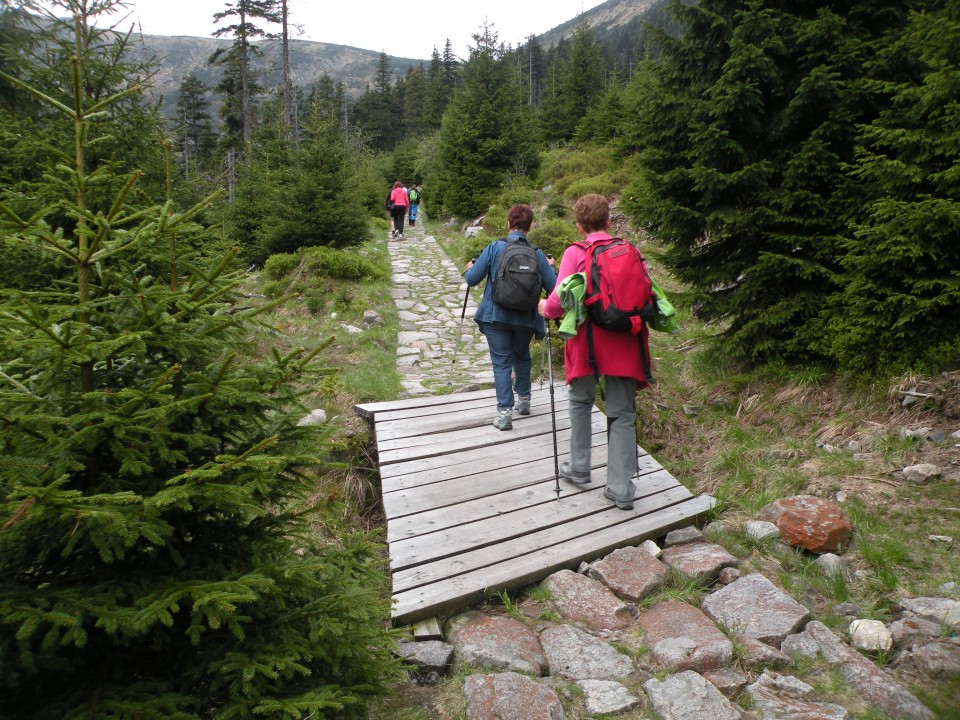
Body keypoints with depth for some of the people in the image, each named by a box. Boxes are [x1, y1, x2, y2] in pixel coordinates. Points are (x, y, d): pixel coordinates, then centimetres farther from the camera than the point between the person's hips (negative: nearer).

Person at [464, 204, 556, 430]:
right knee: (522, 356, 24)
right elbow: (553, 287, -2)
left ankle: (504, 412, -4)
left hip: (496, 316, -2)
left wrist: (469, 269, 17)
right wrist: (549, 267, 18)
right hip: (525, 318, 2)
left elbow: (472, 279, -6)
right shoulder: (537, 253, -3)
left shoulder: (494, 247, -7)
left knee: (501, 362, 3)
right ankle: (524, 399, 37)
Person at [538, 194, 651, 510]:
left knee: (581, 401, 20)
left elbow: (558, 303, -11)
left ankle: (579, 468, 28)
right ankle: (621, 488, 4)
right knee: (622, 413, 6)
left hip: (587, 342, -2)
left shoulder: (575, 253, -5)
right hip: (624, 343, 2)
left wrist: (544, 307, 10)